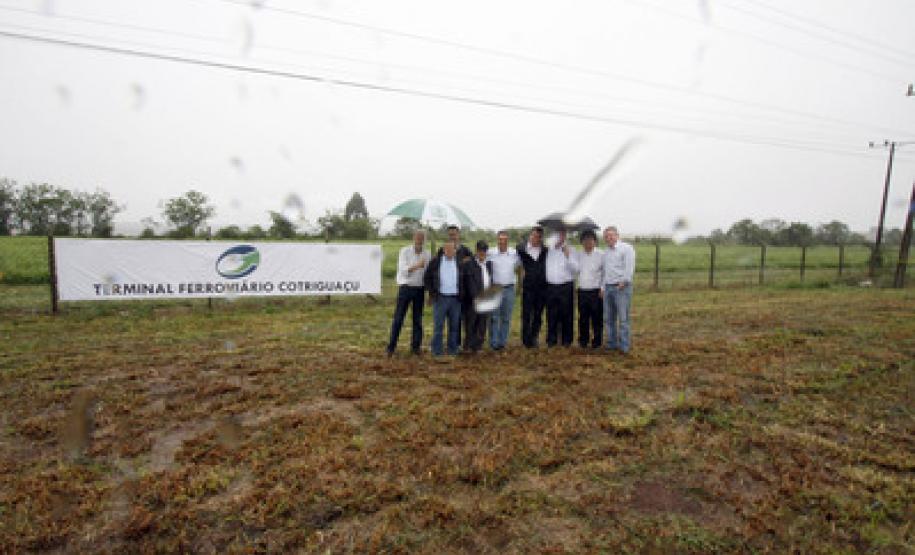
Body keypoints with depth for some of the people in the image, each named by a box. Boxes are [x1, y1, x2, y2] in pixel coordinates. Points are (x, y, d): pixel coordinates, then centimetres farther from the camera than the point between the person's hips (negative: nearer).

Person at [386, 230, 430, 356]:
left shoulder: (427, 254, 5)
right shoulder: (405, 251, -4)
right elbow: (403, 270, -15)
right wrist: (417, 266, -30)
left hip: (420, 289, 3)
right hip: (405, 288, -3)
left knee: (418, 319, 7)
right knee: (398, 318, -1)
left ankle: (415, 346, 16)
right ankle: (391, 347, 6)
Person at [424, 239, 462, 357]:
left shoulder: (459, 262, 7)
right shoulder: (436, 261, 1)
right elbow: (427, 278, 5)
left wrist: (461, 294, 7)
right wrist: (432, 293, 0)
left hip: (455, 299, 3)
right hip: (440, 298, -2)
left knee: (454, 326, 9)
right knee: (438, 325, 0)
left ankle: (453, 349, 19)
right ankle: (437, 350, 8)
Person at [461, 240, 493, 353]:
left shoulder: (489, 264, 13)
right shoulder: (469, 264, -6)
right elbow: (470, 284, -14)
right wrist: (477, 297, -22)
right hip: (473, 300, -5)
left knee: (482, 325, 10)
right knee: (471, 324, 3)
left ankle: (478, 346, 20)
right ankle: (470, 346, 13)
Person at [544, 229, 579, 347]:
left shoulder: (570, 251, 4)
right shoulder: (548, 250, 11)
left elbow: (576, 269, -7)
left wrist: (568, 256, -14)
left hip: (566, 287, -2)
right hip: (550, 286, 2)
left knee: (566, 314, 2)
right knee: (551, 315, 6)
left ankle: (566, 340, 13)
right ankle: (551, 339, 16)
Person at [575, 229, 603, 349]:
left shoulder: (601, 255, -2)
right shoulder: (578, 254, 9)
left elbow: (605, 273, 0)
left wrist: (603, 288, -5)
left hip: (596, 291, -3)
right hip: (582, 291, 3)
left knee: (597, 318, 3)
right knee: (583, 318, 10)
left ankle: (596, 341, 16)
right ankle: (583, 340, 22)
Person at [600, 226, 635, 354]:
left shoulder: (626, 248, -3)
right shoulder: (606, 252, 19)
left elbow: (630, 267, -11)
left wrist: (624, 281, -16)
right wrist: (603, 287, 14)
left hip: (621, 288, -7)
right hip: (608, 288, 7)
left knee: (623, 318, -5)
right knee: (609, 318, 9)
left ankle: (624, 346, 1)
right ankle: (611, 343, 18)